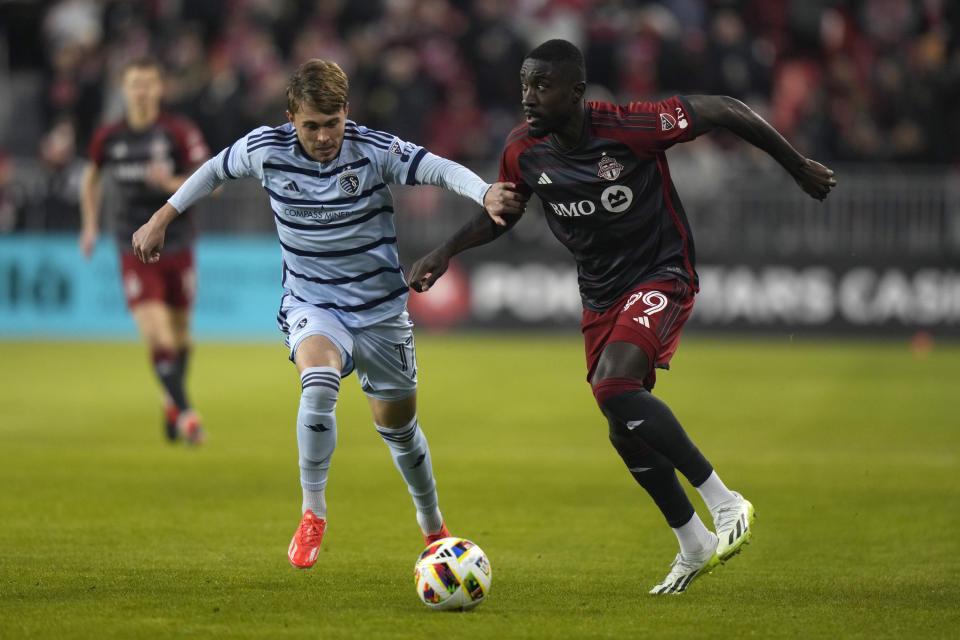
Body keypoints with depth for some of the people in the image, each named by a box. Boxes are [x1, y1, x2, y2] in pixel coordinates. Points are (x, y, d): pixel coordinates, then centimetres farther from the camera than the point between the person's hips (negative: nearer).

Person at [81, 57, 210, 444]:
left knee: (179, 335, 12)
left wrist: (172, 183, -25)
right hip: (135, 252, 0)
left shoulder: (180, 132, -7)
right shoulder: (108, 139, 0)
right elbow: (92, 176, 20)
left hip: (177, 248, 0)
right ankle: (185, 413, -15)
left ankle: (172, 404, 36)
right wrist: (90, 225, 15)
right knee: (156, 336, -16)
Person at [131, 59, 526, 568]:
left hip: (380, 307, 0)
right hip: (311, 302, 0)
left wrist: (486, 194, -49)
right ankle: (313, 512, -18)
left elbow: (441, 170, -29)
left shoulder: (375, 151, -18)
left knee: (397, 425, 12)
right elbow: (216, 169, 7)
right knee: (319, 383, -32)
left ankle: (432, 525, 38)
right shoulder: (265, 149, -12)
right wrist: (161, 219, 12)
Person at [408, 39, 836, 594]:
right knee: (627, 432, 11)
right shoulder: (524, 150, -6)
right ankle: (695, 546, 32)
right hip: (600, 295, 7)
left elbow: (724, 112, -13)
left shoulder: (630, 127, -23)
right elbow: (501, 214, 14)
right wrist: (447, 251, -2)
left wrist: (799, 167, -5)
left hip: (662, 277, -7)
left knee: (614, 387, -30)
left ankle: (726, 503, -21)